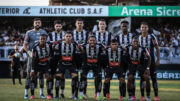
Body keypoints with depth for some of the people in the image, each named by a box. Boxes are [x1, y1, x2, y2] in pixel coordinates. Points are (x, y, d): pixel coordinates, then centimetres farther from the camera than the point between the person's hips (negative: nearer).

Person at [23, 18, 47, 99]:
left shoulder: (44, 32, 10)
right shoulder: (29, 33, 3)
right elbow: (25, 45, 2)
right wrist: (29, 52, -13)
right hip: (32, 55, -2)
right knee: (29, 73, -4)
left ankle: (41, 92, 11)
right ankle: (26, 92, -2)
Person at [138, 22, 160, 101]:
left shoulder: (152, 37, -5)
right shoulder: (138, 38, 4)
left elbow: (157, 49, 0)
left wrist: (158, 60, -3)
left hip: (151, 60, -2)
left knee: (153, 77, -1)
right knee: (142, 78, 3)